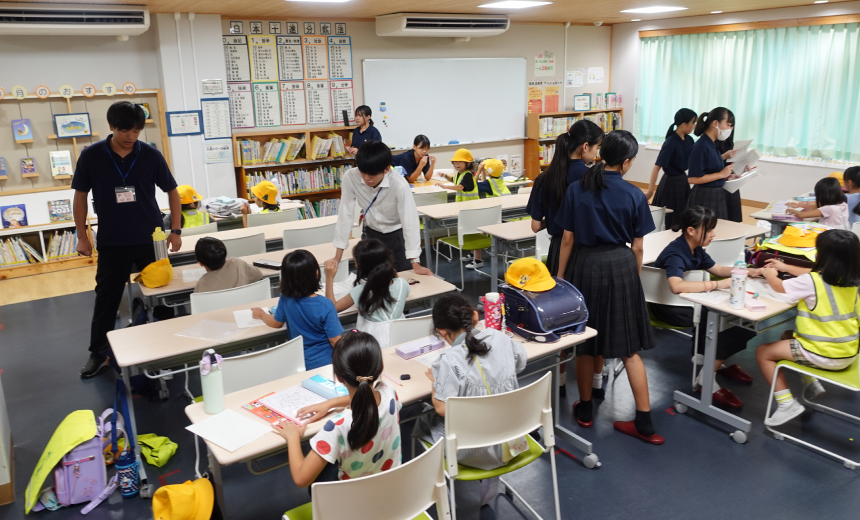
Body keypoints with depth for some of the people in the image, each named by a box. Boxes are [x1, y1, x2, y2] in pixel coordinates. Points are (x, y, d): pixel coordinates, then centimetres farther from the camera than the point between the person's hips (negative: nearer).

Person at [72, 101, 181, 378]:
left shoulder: (151, 155, -6)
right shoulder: (91, 156, -6)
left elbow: (172, 191, 3)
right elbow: (80, 195, 4)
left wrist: (175, 230, -2)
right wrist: (81, 236, 2)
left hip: (150, 239, 1)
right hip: (111, 241, 0)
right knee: (106, 299, 8)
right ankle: (97, 353, 21)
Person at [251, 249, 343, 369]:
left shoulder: (285, 299, -12)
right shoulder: (325, 306, -25)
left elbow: (276, 323, 7)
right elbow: (336, 342, -20)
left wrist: (261, 314, 27)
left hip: (301, 363, 5)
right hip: (326, 364, -5)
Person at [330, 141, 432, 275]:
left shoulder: (399, 185, -33)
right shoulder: (350, 177, -25)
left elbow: (410, 221, -31)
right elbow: (345, 213, -18)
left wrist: (416, 264, -33)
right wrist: (337, 257, -15)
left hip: (397, 235, -2)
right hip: (371, 234, 3)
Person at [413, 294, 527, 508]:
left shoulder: (449, 361, -24)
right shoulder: (499, 337, -8)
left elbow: (442, 409, -23)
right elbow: (521, 361, 11)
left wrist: (435, 382, -4)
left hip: (476, 451, -4)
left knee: (424, 423, 19)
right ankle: (489, 485, 39)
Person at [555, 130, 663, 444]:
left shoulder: (576, 189, -4)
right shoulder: (634, 195, -6)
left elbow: (568, 239, -2)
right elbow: (637, 246, -2)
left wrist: (560, 277, 7)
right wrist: (634, 276, 13)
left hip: (585, 265, 1)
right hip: (620, 265, 0)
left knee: (585, 342, 13)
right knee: (629, 347, 6)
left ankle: (585, 409, 27)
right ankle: (644, 422, 11)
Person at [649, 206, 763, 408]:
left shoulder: (695, 248, 2)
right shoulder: (675, 254, -26)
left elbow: (718, 269, 17)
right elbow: (676, 286, -45)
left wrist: (749, 272, 2)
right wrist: (716, 285, -39)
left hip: (686, 301, 9)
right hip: (668, 306, -9)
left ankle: (716, 360, 11)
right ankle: (707, 378, -13)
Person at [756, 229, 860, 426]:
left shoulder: (811, 282, -21)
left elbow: (779, 286, -3)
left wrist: (769, 274, 18)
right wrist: (785, 267, 27)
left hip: (823, 355, -8)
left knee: (763, 352, 6)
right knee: (790, 336, 29)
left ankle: (787, 403, 0)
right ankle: (811, 384, 24)